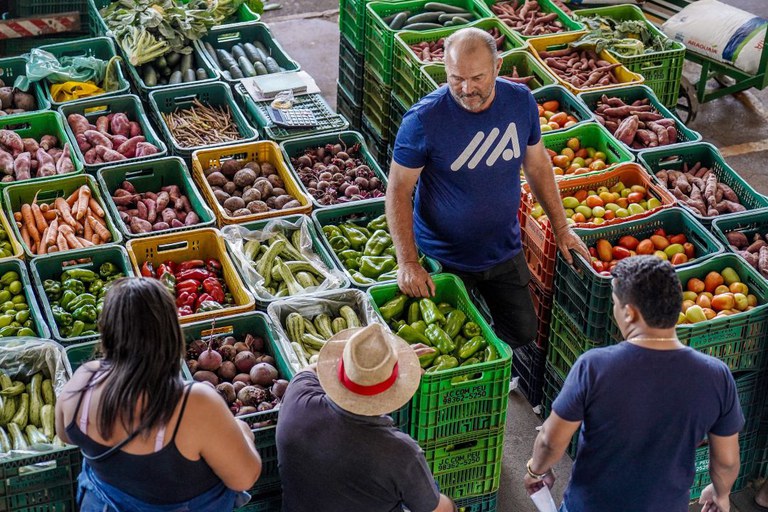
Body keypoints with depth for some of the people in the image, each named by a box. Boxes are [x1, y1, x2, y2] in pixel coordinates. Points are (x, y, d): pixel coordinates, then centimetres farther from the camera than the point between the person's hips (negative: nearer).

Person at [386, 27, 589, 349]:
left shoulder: (520, 102, -11)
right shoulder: (424, 119, -24)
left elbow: (537, 164, 5)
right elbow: (398, 191, -17)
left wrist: (561, 227, 8)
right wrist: (407, 262, -24)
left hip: (505, 252, 4)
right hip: (443, 260, -3)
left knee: (523, 334, 13)